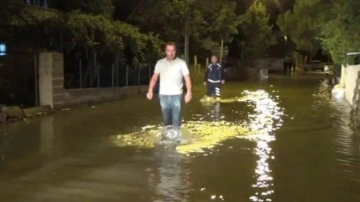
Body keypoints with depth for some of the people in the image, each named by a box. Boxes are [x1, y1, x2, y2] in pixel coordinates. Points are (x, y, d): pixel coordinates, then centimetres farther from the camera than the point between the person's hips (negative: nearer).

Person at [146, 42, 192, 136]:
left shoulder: (181, 63, -2)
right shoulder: (160, 63, 4)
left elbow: (187, 78, -4)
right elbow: (154, 78, 6)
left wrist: (189, 92, -17)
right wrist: (150, 91, -6)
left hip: (177, 95, -2)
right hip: (163, 95, 2)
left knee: (176, 119, -3)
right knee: (166, 119, 10)